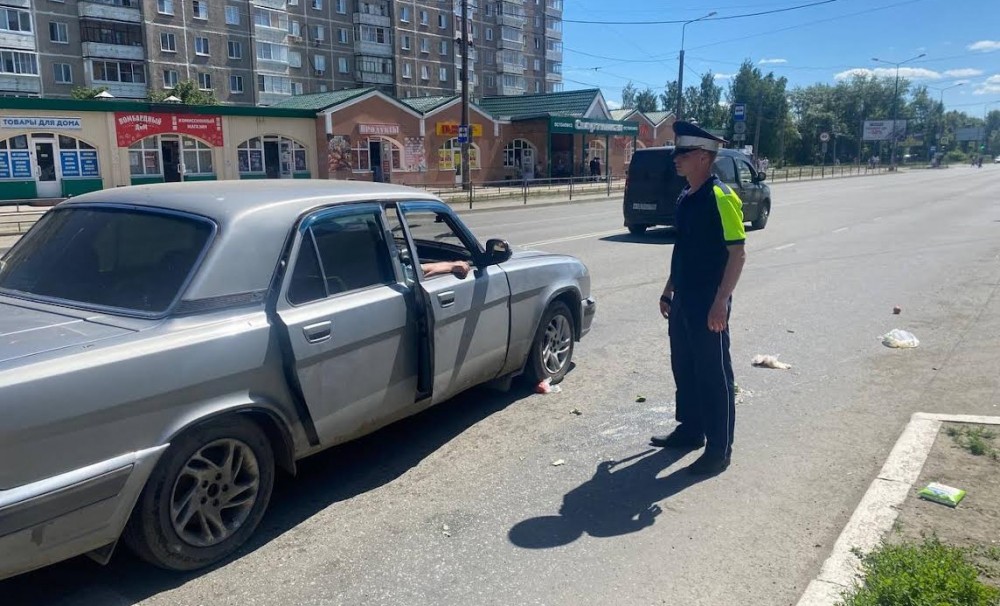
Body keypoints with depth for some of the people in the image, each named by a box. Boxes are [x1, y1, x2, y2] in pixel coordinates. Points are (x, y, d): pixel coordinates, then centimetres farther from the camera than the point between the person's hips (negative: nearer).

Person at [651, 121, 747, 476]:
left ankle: (719, 450, 13)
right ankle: (690, 430, 34)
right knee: (683, 367, 18)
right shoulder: (685, 198, 11)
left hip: (708, 304, -9)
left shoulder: (721, 198, -15)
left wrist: (720, 302, -22)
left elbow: (738, 253, -18)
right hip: (683, 301, 9)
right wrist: (669, 291, 20)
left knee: (713, 375, 1)